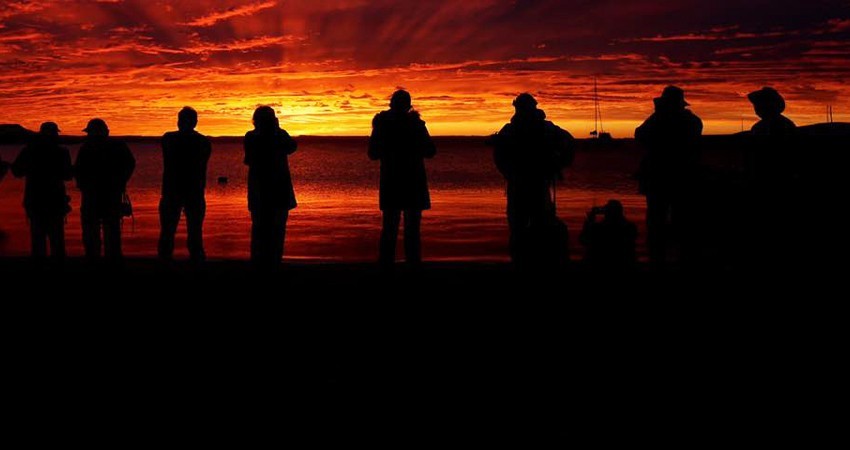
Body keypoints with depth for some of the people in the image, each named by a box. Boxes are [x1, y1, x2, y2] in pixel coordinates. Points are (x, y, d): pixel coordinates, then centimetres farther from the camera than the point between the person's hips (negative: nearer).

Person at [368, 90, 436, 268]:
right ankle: (413, 262, -7)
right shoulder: (415, 123, -6)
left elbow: (373, 154, 7)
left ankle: (386, 263, 3)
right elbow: (430, 151, 1)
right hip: (413, 184, -2)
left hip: (390, 184, 2)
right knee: (412, 228, -1)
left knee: (389, 227, 8)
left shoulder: (381, 124, 1)